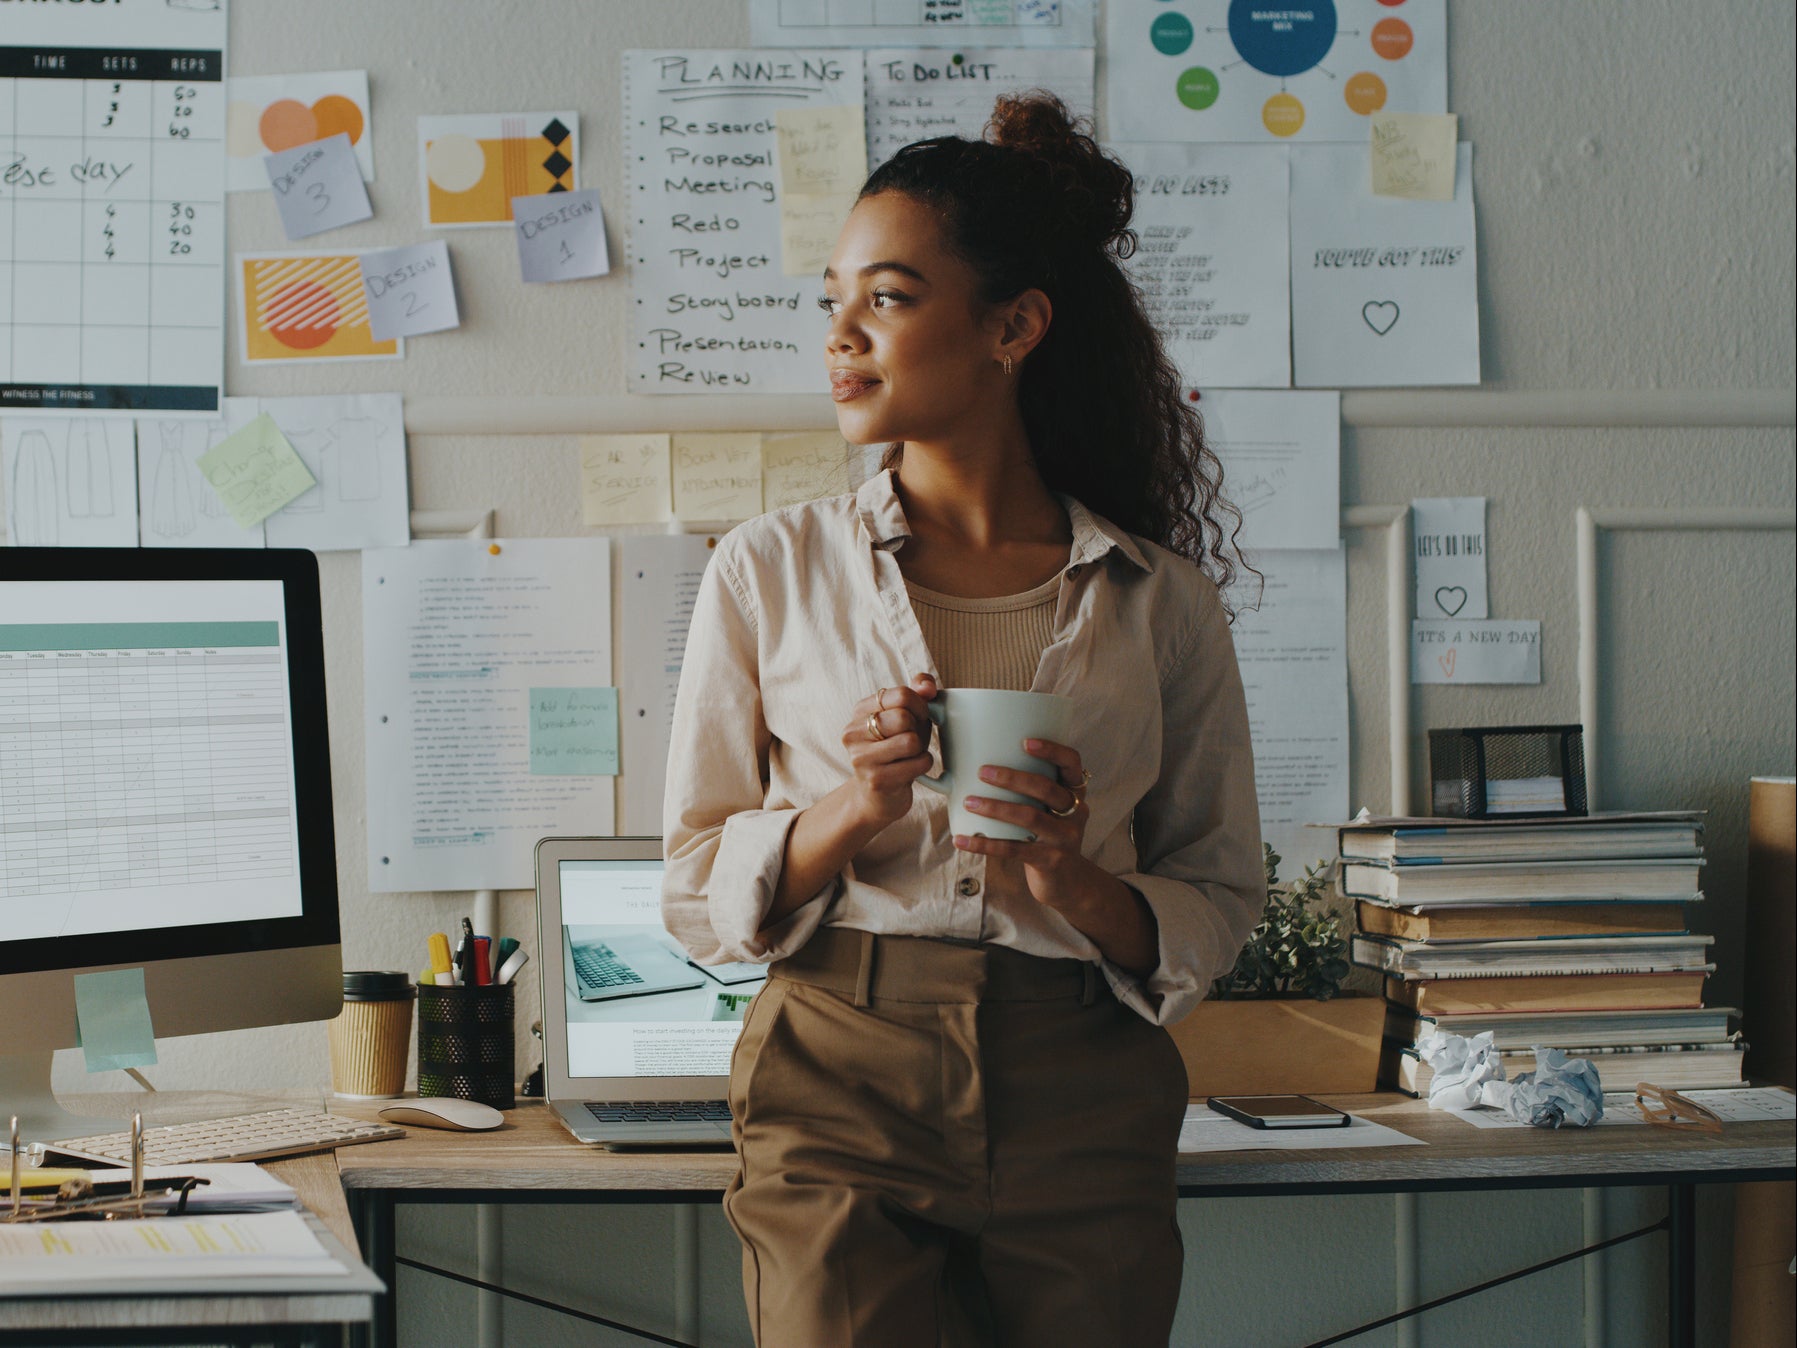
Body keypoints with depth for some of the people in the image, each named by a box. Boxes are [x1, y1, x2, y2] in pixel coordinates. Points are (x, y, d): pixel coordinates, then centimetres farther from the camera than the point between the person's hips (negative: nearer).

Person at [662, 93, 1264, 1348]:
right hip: (840, 1099, -1)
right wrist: (848, 812, -12)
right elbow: (697, 897, 6)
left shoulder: (1159, 601, 6)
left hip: (1084, 1114, 1)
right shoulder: (772, 570, 6)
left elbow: (1221, 903, 10)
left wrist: (1079, 886, -10)